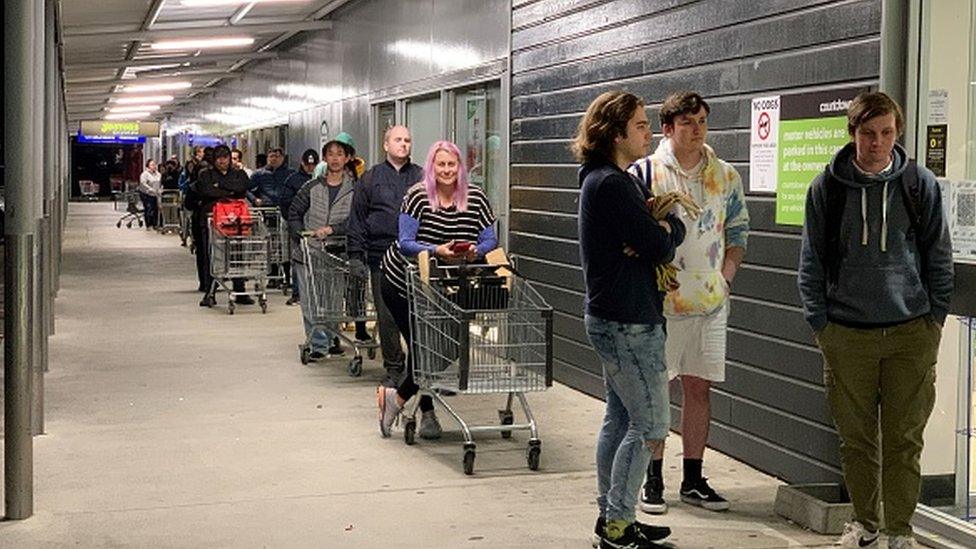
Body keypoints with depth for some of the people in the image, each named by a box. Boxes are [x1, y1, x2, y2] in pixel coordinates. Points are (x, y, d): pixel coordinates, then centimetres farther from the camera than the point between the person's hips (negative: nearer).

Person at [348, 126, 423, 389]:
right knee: (387, 316, 2)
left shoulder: (422, 177, 10)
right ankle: (394, 367, 13)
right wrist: (355, 255, 2)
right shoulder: (370, 179, 9)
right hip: (381, 257, 0)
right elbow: (357, 219, 9)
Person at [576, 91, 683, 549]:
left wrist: (661, 227, -11)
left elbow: (676, 229, 10)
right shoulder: (612, 184, -18)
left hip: (612, 318, 10)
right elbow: (661, 247, -20)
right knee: (650, 426, -4)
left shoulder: (620, 180, 15)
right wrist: (662, 230, 1)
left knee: (620, 418, 16)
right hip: (629, 324, -10)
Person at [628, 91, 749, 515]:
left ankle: (693, 480, 17)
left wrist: (725, 275, 2)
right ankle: (653, 480, 12)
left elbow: (738, 232, 16)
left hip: (710, 301, 3)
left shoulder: (725, 176, 9)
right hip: (658, 301, -3)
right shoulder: (644, 172, -2)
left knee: (699, 388, 7)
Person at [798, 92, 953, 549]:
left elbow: (939, 256, 8)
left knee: (904, 439, 3)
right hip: (847, 334, 0)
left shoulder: (921, 185, 2)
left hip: (911, 333, 0)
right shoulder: (826, 188, 1)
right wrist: (819, 322, 1)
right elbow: (811, 261, 5)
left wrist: (935, 318, 3)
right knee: (856, 438, 8)